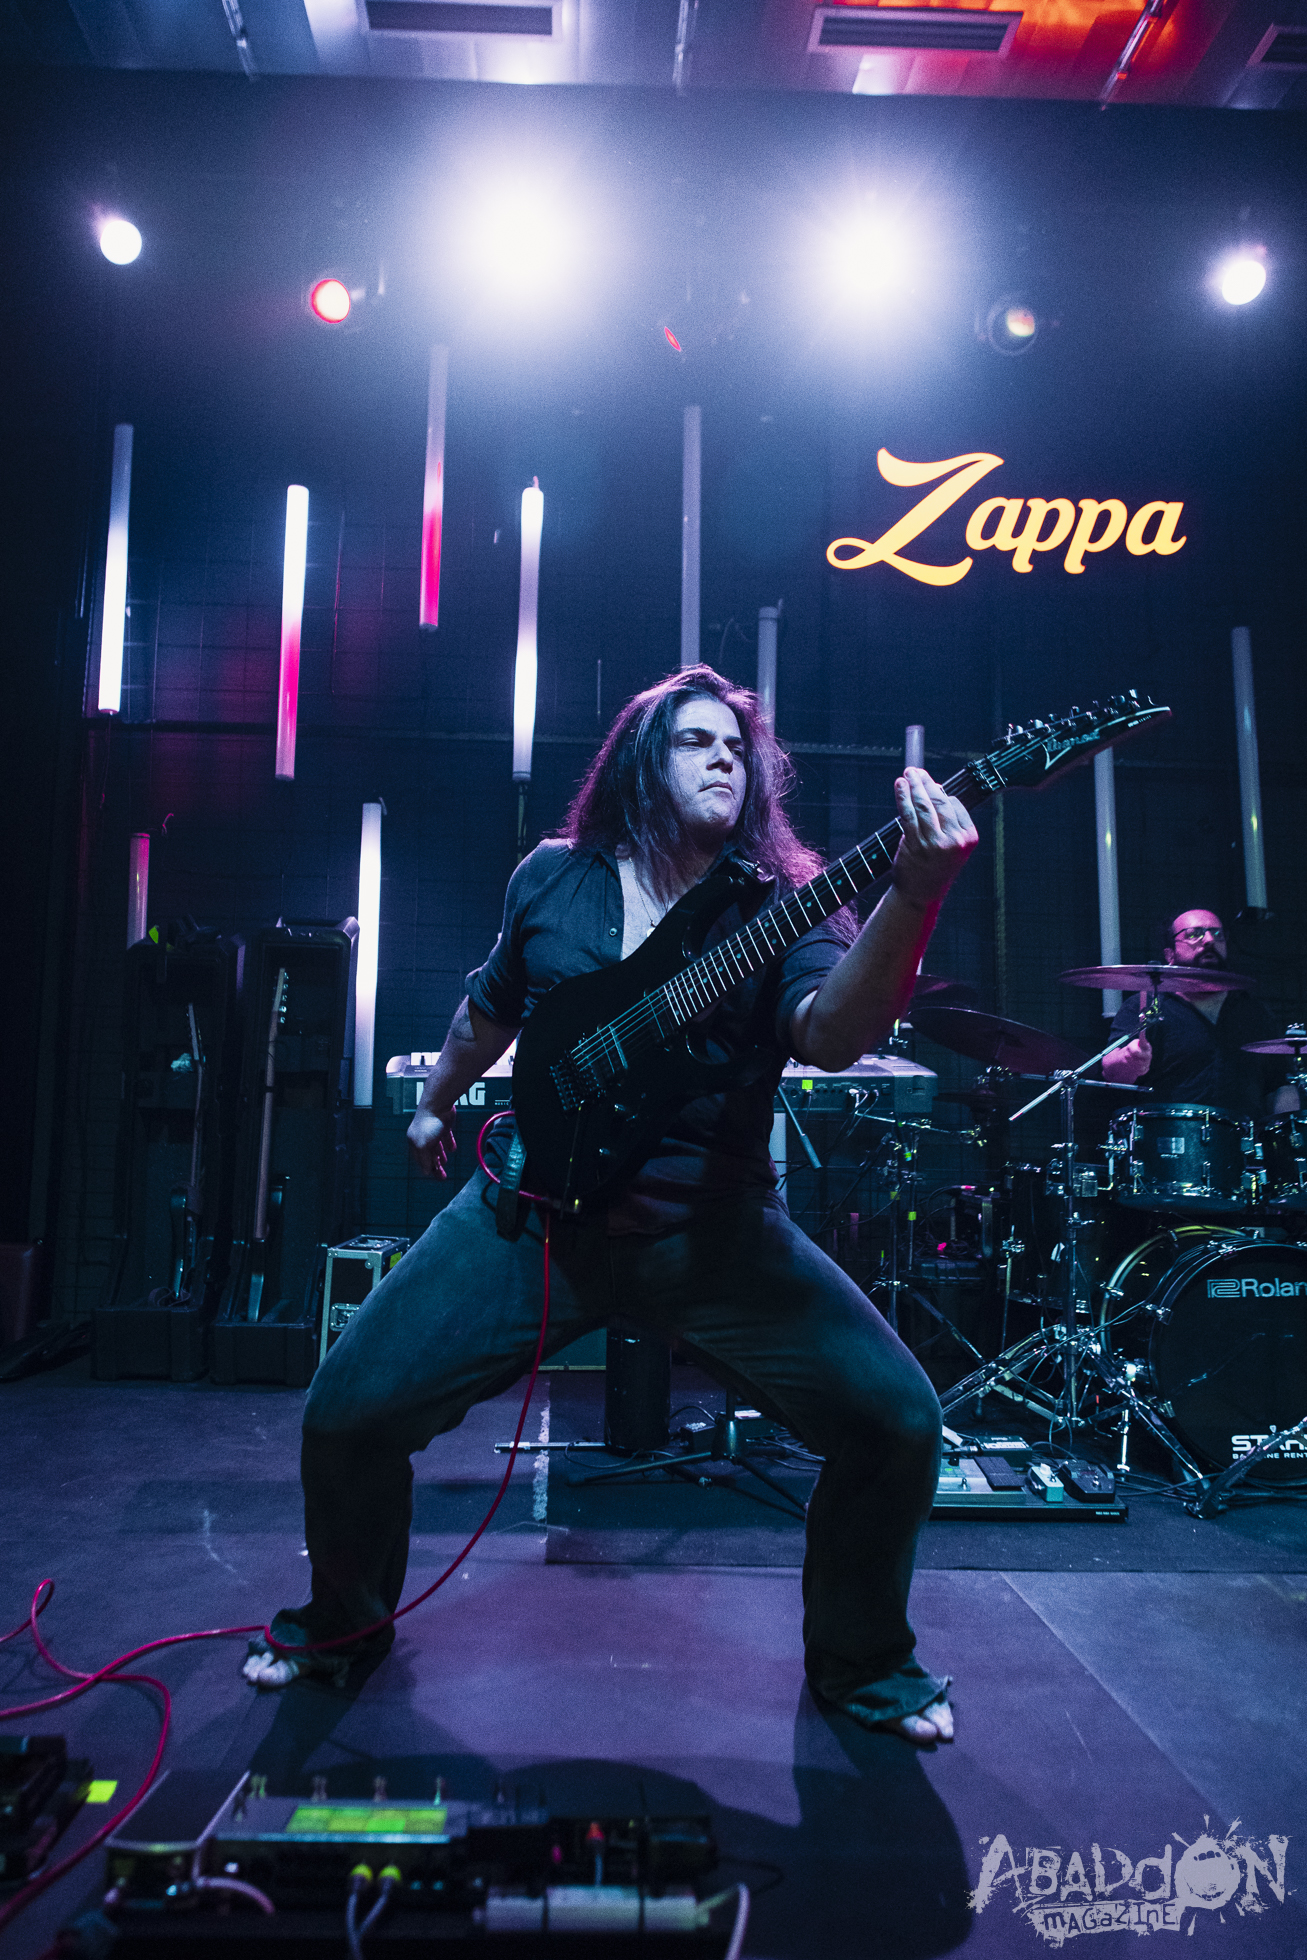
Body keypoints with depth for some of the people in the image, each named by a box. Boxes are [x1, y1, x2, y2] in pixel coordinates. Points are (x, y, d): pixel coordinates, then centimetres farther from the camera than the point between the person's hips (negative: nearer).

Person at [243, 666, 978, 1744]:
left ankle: (859, 1658, 17)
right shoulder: (553, 876, 6)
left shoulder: (781, 901, -1)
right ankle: (346, 1618, 28)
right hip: (535, 1203, 1)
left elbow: (831, 1032, -23)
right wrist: (435, 1104, 34)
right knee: (347, 1414, -6)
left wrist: (913, 897, -39)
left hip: (717, 1226, -1)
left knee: (898, 1418, -13)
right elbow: (489, 1008, 23)